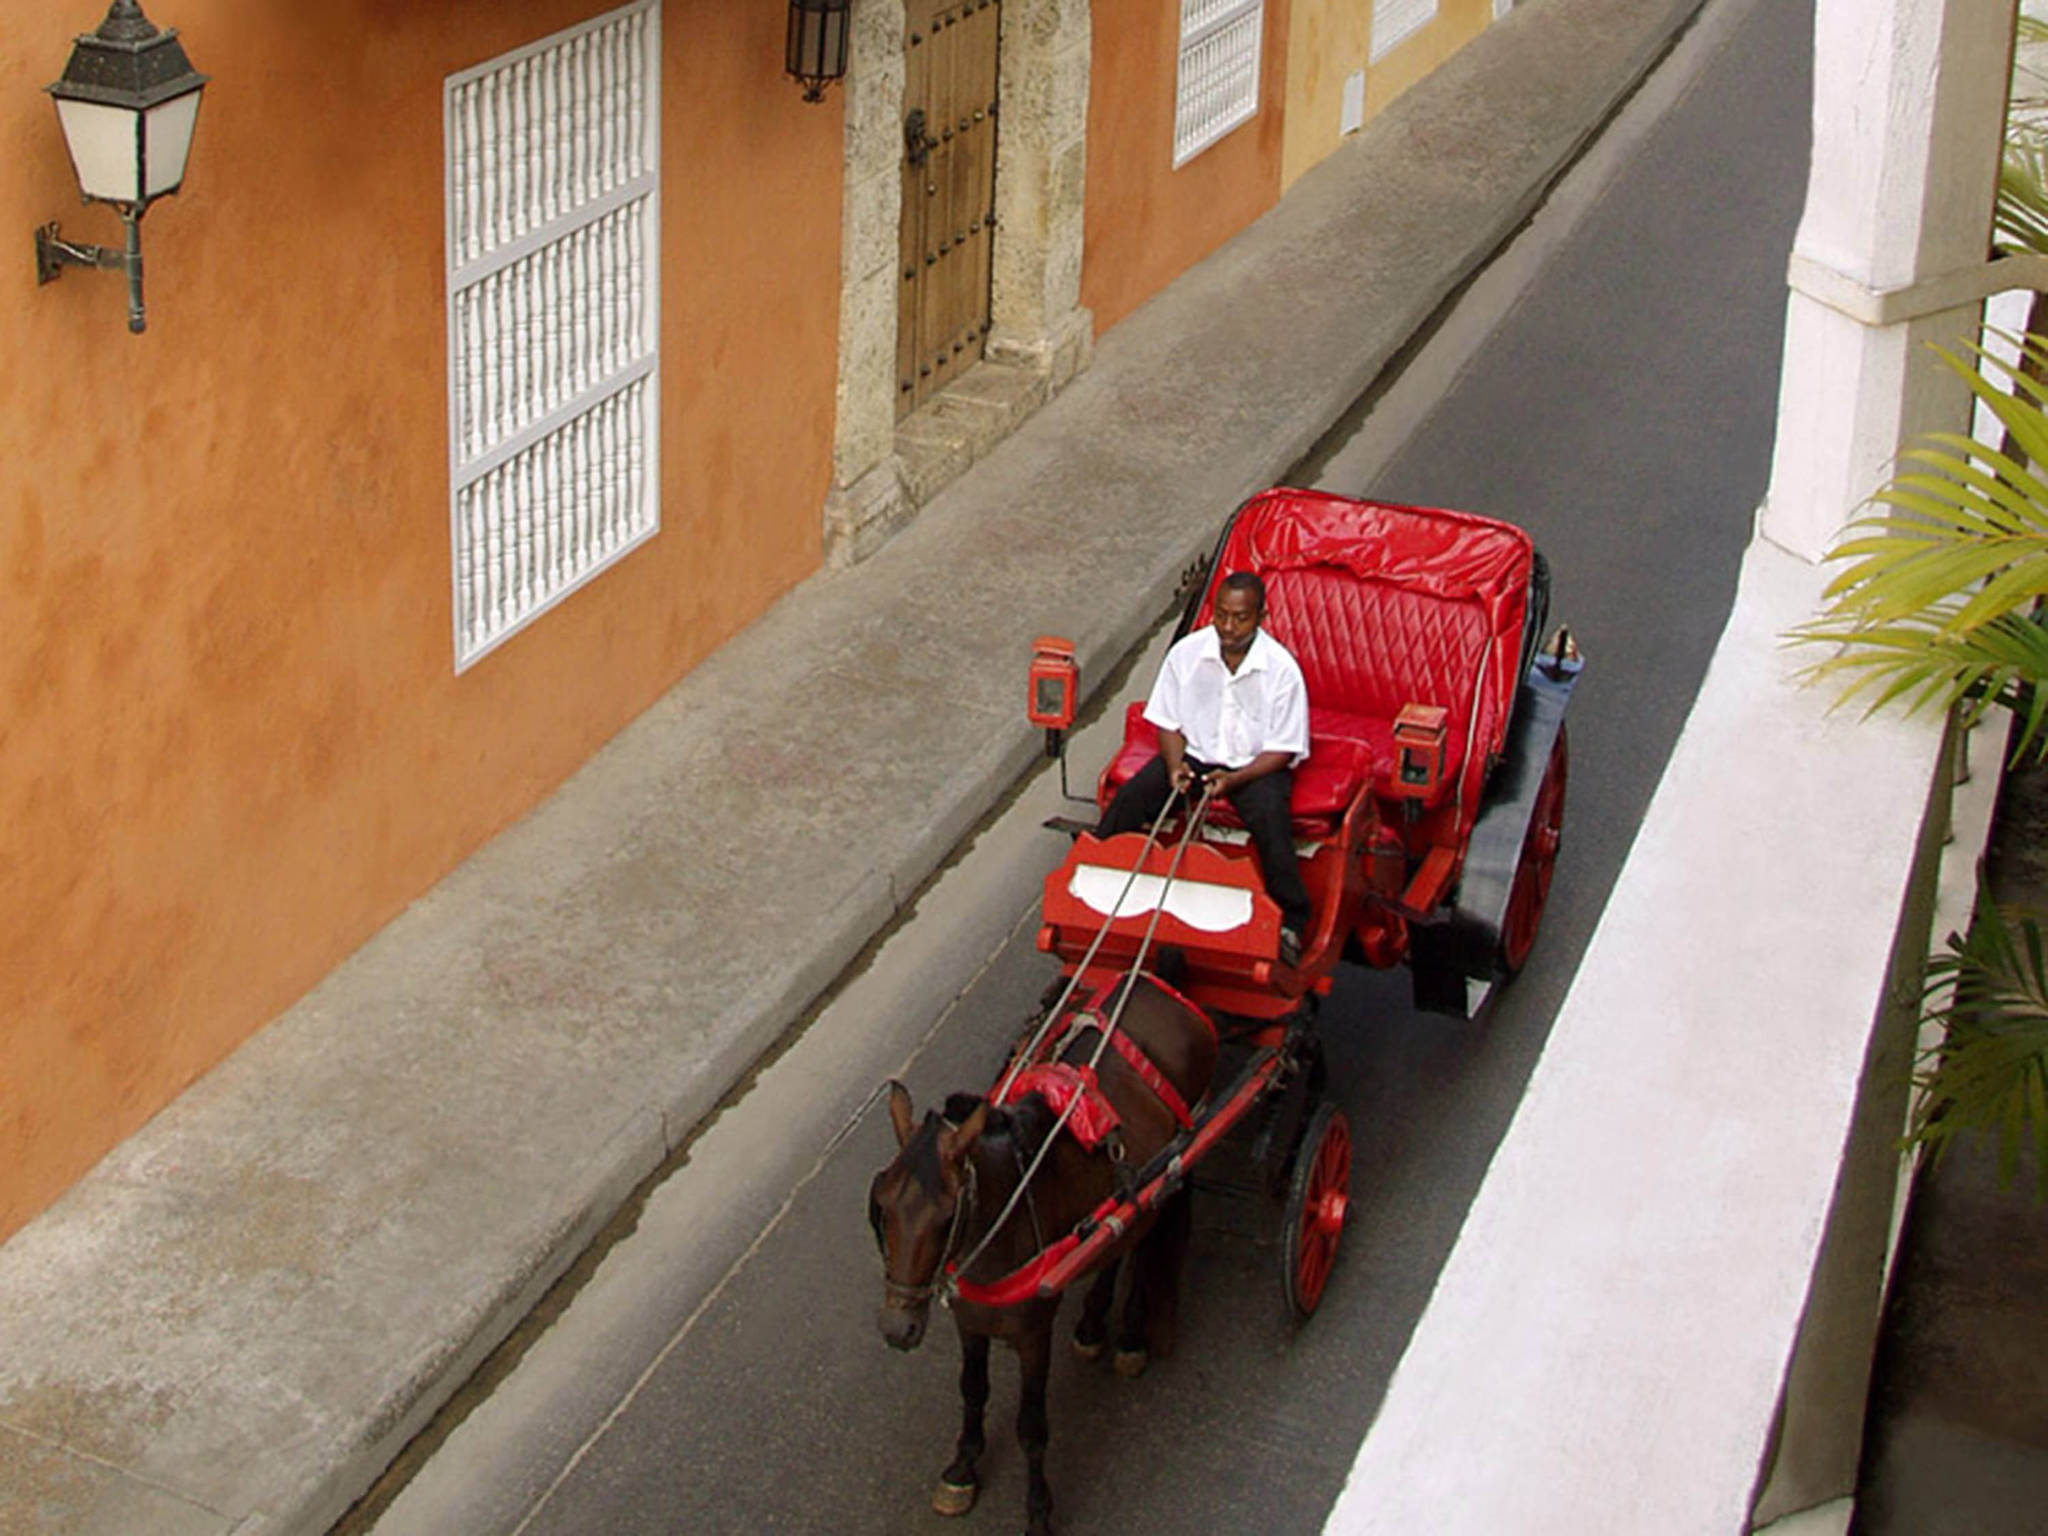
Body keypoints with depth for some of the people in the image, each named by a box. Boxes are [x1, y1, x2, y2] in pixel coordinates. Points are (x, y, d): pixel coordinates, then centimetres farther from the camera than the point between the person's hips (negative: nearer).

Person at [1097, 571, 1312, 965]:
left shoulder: (1281, 668, -15)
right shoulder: (1187, 652, -7)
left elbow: (1283, 749, -10)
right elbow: (1169, 722, 4)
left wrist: (1234, 779, -24)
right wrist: (1175, 765, -16)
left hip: (1256, 764, -3)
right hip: (1194, 753, 3)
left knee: (1269, 815, -32)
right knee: (1131, 796, -18)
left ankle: (1289, 923, -19)